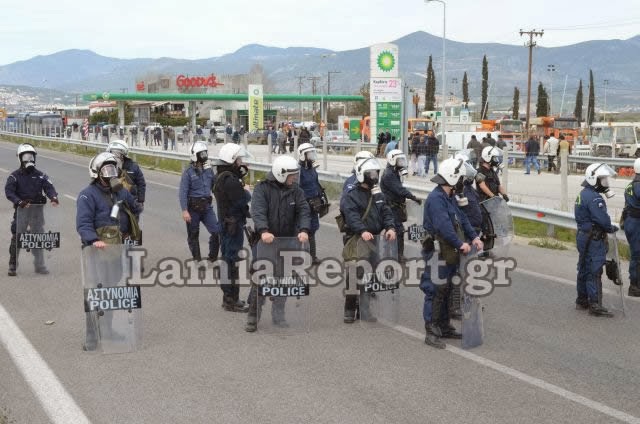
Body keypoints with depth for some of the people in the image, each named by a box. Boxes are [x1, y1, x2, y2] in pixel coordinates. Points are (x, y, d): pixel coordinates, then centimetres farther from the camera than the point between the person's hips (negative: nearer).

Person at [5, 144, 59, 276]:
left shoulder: (40, 175, 8)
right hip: (21, 210, -3)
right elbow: (9, 191, -10)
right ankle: (12, 266, 5)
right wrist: (19, 202, -26)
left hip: (37, 209, 3)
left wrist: (53, 197, -24)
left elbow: (48, 187, -2)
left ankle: (39, 265, 17)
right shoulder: (15, 176, 0)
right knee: (16, 238, -3)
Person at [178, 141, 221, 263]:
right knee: (193, 235, 7)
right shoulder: (188, 172, -8)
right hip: (193, 208, -4)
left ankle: (213, 257, 8)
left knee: (216, 231, -6)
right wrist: (184, 211, -19)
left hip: (206, 207, 4)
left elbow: (215, 186, 20)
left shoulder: (209, 170, 8)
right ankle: (197, 260, 20)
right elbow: (183, 193, -12)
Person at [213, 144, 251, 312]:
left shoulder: (221, 177, 12)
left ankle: (228, 297, 26)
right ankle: (232, 301, 1)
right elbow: (243, 200, -25)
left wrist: (240, 174, 3)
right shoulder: (230, 180, -21)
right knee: (232, 262, -4)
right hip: (233, 225, -11)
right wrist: (247, 191, -3)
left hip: (225, 223, 11)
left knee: (227, 259, 16)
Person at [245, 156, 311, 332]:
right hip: (265, 242, -4)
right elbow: (258, 211, -22)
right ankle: (253, 317, 8)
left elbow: (303, 211, -6)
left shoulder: (295, 190, 4)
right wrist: (264, 231, -39)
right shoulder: (262, 189, -9)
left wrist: (304, 230, -25)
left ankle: (278, 314, 29)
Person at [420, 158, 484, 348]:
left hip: (449, 254, 11)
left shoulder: (450, 197, 15)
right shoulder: (436, 198, -20)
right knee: (435, 292, -5)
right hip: (437, 254, -11)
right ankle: (431, 333, 2)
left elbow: (461, 218, 17)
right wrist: (460, 244, -27)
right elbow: (443, 226, -28)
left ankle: (445, 327, 28)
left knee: (446, 291, 18)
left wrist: (474, 236, 5)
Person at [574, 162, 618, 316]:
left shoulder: (583, 194, 13)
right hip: (593, 239, -10)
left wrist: (607, 227, 6)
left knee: (584, 269, 17)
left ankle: (582, 301, 27)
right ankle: (595, 305, -5)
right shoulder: (593, 197, -20)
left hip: (583, 236, 10)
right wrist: (611, 228, -4)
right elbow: (603, 219, -24)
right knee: (594, 272, -7)